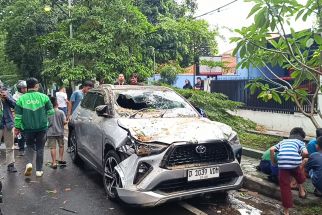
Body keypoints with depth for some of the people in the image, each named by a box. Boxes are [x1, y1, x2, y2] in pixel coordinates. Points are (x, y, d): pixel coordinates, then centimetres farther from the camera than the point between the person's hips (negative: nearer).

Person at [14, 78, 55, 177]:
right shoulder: (43, 97, -7)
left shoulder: (21, 99, -4)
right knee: (40, 148, 10)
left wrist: (17, 127, 9)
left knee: (30, 146, 20)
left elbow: (18, 116, -2)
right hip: (42, 127, -1)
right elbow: (51, 111, -3)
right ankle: (39, 170, 14)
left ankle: (29, 163, -4)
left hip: (27, 128, 1)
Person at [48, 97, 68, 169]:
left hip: (50, 133, -1)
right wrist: (67, 122, 11)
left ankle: (54, 163, 0)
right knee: (61, 145, 19)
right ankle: (61, 159, 25)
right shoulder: (61, 112, -8)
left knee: (52, 147, 1)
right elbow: (64, 122, -11)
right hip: (60, 132, 1)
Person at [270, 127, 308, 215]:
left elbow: (272, 149, 17)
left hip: (282, 162, 0)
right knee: (298, 172, 37)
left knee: (285, 186, 7)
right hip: (295, 161, 0)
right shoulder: (300, 142, 27)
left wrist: (273, 162, 27)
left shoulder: (283, 141, 33)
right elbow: (305, 153, 5)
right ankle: (301, 190, 49)